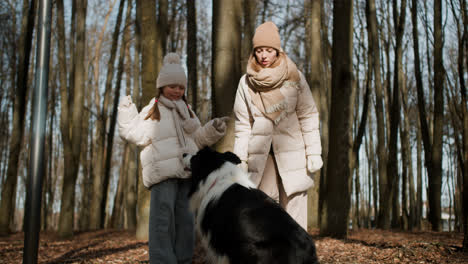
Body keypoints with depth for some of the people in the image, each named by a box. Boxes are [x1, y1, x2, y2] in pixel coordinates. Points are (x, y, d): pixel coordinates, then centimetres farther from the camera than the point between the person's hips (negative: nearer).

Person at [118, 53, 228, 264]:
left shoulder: (187, 112, 24)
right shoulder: (151, 112, 9)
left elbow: (197, 139, 25)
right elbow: (133, 133, -2)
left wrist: (213, 129, 10)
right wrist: (126, 110, -7)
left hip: (187, 172, 5)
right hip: (163, 173, -5)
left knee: (185, 219, 6)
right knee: (162, 219, -14)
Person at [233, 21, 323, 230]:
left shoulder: (294, 78, 0)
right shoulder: (246, 82, 6)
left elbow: (308, 117, 1)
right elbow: (242, 125, 8)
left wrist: (314, 152, -4)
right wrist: (240, 161, 4)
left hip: (292, 153, -1)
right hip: (260, 156, 2)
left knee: (293, 210, -3)